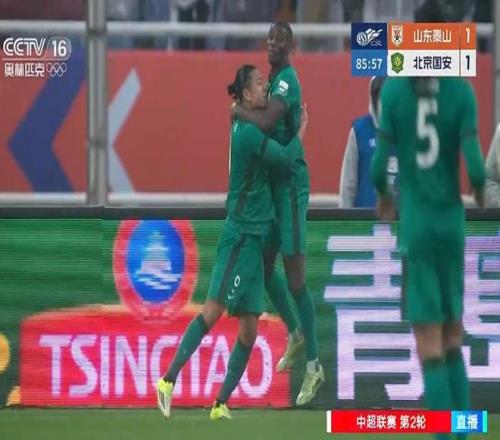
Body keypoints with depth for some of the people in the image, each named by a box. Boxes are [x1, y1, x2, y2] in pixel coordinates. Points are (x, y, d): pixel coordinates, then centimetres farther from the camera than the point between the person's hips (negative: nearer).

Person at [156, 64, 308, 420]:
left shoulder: (246, 129, 14)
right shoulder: (248, 132, -13)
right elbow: (286, 158, -16)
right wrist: (301, 132, 1)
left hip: (254, 239, 9)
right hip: (240, 237, -9)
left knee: (250, 328, 5)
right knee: (213, 310, -16)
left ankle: (221, 403, 6)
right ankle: (168, 381, -18)